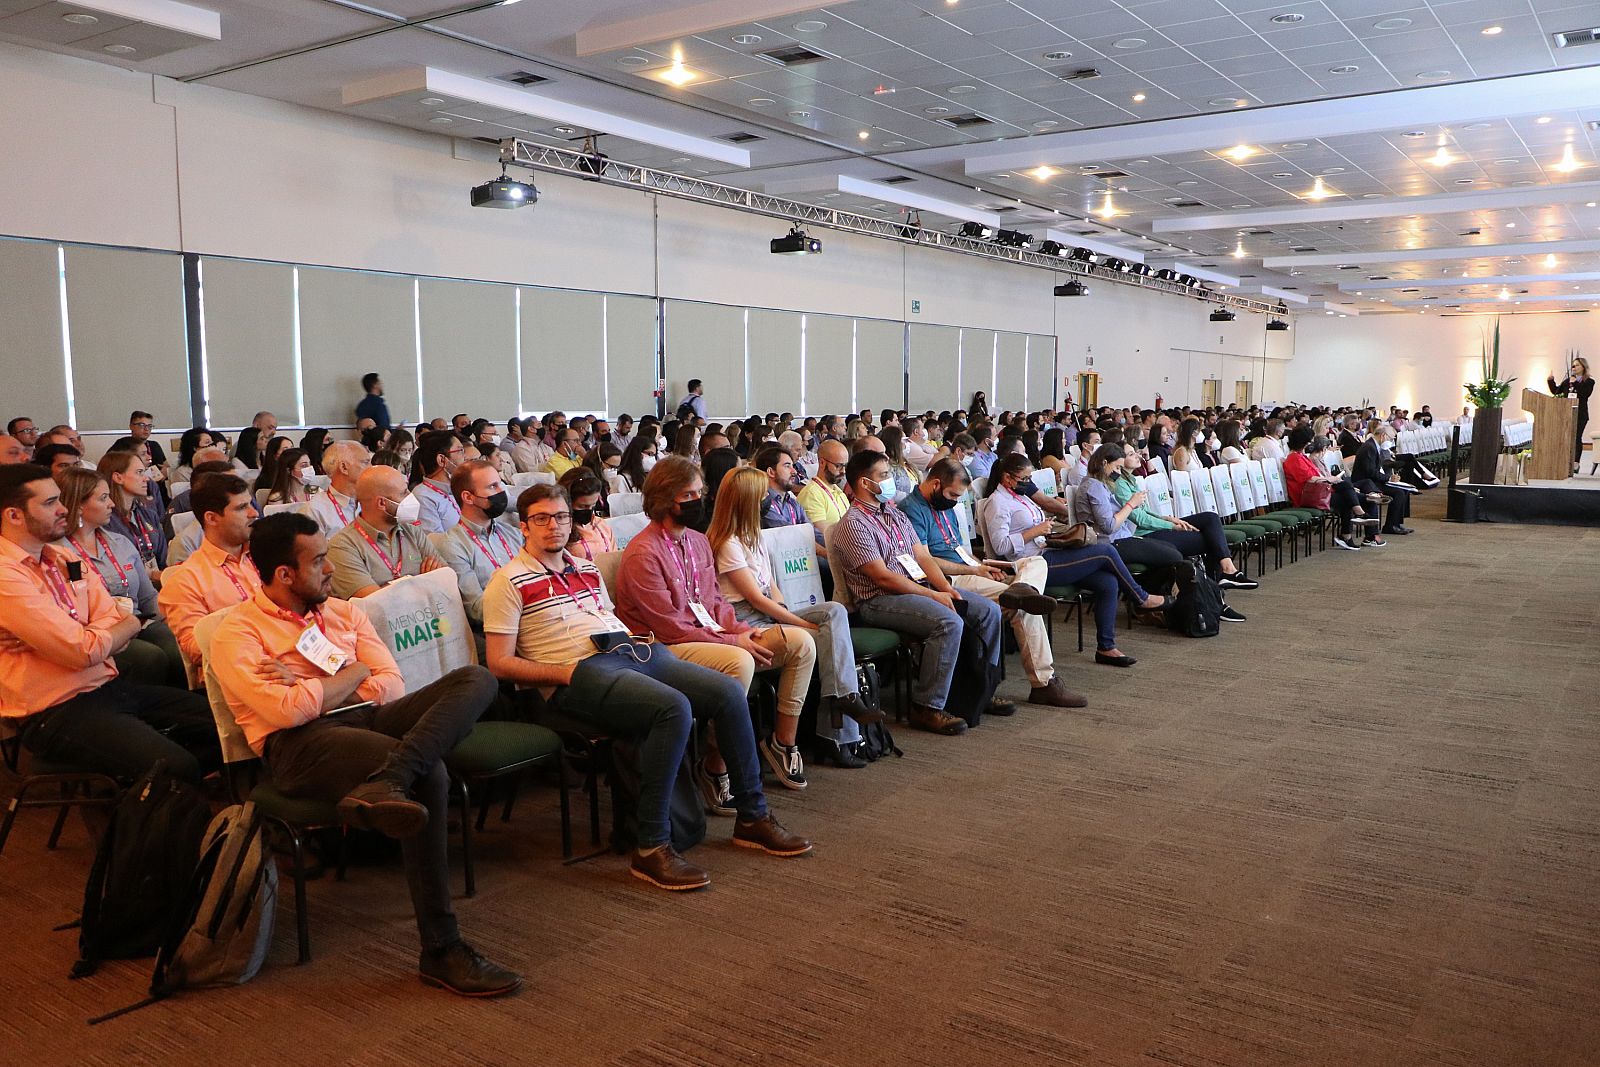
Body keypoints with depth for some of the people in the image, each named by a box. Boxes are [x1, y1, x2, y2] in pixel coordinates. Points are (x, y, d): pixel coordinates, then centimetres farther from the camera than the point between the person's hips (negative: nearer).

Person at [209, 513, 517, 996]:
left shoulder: (344, 613, 22)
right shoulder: (238, 633, 4)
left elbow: (392, 684, 10)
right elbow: (288, 711, -13)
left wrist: (309, 691, -3)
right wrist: (356, 673, 2)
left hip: (366, 720, 6)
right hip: (300, 743, -6)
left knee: (476, 679, -20)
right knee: (428, 774, -33)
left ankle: (381, 784, -44)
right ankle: (441, 950, -28)